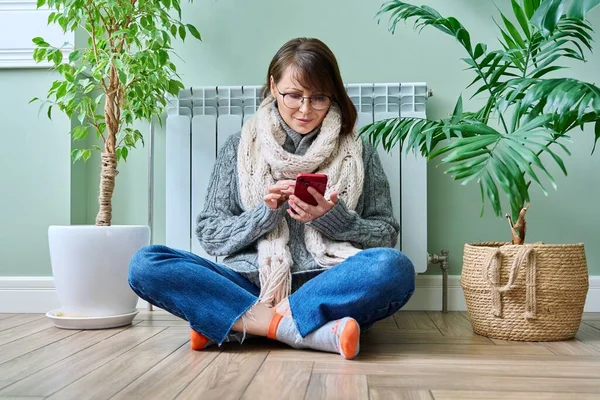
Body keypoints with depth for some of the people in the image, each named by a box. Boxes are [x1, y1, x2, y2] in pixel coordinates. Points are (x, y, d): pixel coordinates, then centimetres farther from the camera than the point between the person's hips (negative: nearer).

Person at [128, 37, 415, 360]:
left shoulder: (358, 152, 12)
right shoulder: (240, 148, 13)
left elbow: (387, 236, 9)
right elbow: (209, 235, 8)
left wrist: (331, 217, -9)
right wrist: (266, 212, -9)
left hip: (329, 289, 0)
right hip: (250, 287, 1)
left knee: (394, 267, -32)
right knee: (145, 264, -21)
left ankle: (225, 323, -25)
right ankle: (307, 331, -28)